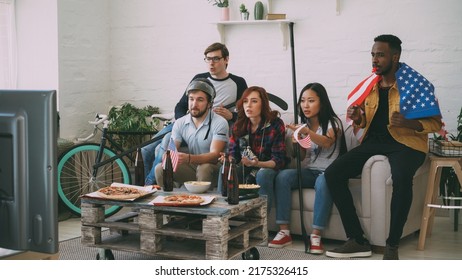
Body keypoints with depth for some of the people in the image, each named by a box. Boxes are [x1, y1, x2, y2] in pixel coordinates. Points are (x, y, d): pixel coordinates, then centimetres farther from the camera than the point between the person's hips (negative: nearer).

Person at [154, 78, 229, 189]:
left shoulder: (219, 123, -11)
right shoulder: (180, 123, 5)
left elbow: (214, 155, -22)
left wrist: (189, 158, -40)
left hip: (212, 169, -4)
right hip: (191, 168, 4)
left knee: (204, 168, -36)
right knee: (160, 168, -18)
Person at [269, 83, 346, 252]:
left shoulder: (332, 122, -4)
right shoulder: (303, 125, 13)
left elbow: (327, 142, -27)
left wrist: (307, 132, -46)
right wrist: (297, 144, -6)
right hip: (308, 171, 5)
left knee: (323, 181, -39)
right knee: (283, 176, -25)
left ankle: (316, 236, -36)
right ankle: (284, 232, -27)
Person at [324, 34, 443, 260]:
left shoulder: (414, 84, -5)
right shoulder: (370, 84, 10)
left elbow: (435, 122, -4)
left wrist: (408, 123, -23)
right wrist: (358, 118, -1)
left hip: (406, 144, -5)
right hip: (374, 141, 6)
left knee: (401, 178, -40)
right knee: (332, 173, -17)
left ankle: (392, 245, -22)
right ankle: (358, 240, -14)